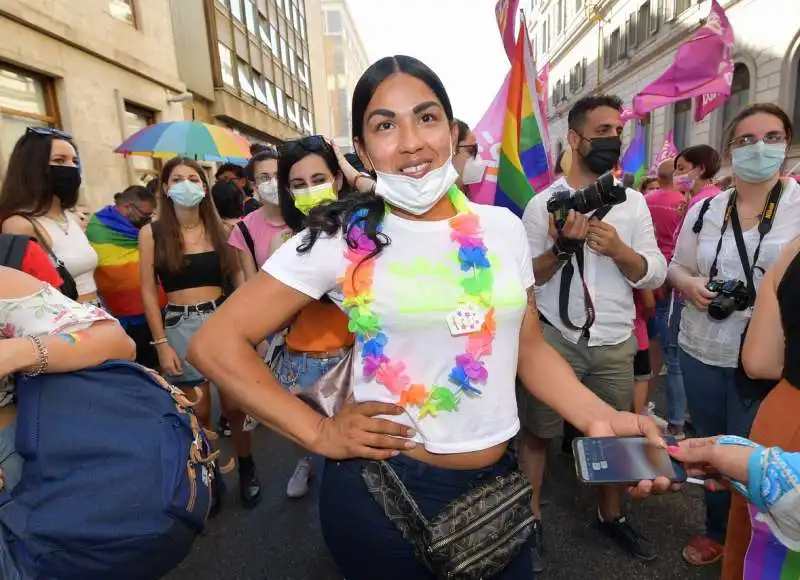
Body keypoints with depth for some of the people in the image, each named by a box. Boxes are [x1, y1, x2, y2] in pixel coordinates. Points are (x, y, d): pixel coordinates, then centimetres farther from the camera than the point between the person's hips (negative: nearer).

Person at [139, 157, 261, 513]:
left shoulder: (219, 228, 3)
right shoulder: (151, 233, -1)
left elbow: (237, 280, 5)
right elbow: (149, 291, 0)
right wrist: (161, 343, -4)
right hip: (181, 327, 0)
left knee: (235, 405, 7)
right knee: (198, 412, 9)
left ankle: (247, 467, 30)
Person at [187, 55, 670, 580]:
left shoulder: (503, 228, -2)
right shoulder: (343, 238, -13)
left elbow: (529, 348, 7)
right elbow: (216, 343, -11)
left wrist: (599, 417, -9)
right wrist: (319, 433, -15)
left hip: (497, 482, 4)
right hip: (384, 492, -3)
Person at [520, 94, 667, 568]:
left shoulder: (634, 202, 5)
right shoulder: (543, 203, -4)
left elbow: (656, 276, 0)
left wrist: (619, 249, -18)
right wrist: (562, 247, -22)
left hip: (616, 342, 4)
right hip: (555, 338, -3)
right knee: (538, 432, 8)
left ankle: (612, 515, 41)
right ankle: (531, 517, 29)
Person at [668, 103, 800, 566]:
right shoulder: (704, 210, 4)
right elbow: (676, 266, 10)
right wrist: (689, 284, -11)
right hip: (702, 351, 4)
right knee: (709, 447, 19)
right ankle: (716, 532, 43)